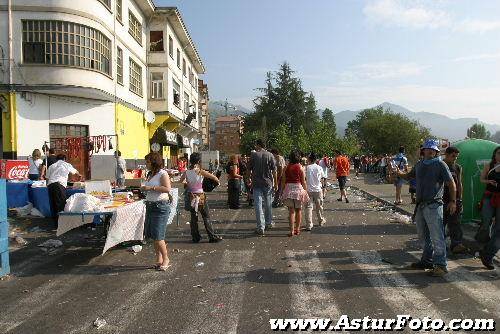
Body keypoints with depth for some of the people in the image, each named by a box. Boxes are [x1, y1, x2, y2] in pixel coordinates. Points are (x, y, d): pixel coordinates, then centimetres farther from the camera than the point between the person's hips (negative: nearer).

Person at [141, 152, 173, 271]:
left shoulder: (162, 173, -10)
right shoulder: (150, 174, 16)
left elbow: (167, 189, -23)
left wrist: (151, 188, -22)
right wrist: (144, 189, 12)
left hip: (161, 206, -9)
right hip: (150, 206, 9)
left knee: (157, 236, -8)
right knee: (152, 235, 11)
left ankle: (166, 259, 8)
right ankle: (159, 260, 22)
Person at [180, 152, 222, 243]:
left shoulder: (186, 172, -2)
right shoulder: (200, 171, -14)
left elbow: (181, 181, 12)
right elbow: (214, 178, -12)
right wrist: (218, 181, 7)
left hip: (191, 196, 4)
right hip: (200, 196, -4)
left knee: (193, 217, 14)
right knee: (206, 217, 5)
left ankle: (195, 237, 19)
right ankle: (213, 237, 11)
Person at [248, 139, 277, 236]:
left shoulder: (253, 155, -4)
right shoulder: (270, 155, 0)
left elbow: (249, 169, 2)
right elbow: (274, 171, -1)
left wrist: (250, 180, 17)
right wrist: (276, 183, 7)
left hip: (256, 183, -2)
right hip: (268, 183, 2)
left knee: (258, 205, -1)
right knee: (268, 204, 16)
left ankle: (261, 227, -5)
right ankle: (269, 223, 31)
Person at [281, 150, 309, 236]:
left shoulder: (286, 167, 0)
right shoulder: (300, 167, -5)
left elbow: (283, 181, 3)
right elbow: (303, 182, -2)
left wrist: (283, 190, 13)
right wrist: (305, 190, 10)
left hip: (288, 188, 1)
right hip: (298, 187, -1)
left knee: (291, 210, 4)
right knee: (298, 210, 14)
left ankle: (292, 230, 0)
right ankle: (297, 229, 20)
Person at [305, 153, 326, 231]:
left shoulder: (306, 168, -8)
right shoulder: (319, 168, -3)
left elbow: (304, 178, -6)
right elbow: (321, 177, 8)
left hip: (308, 189, -2)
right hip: (317, 189, 2)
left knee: (308, 207, 1)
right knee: (319, 206, 18)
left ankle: (309, 225, -4)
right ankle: (321, 220, 37)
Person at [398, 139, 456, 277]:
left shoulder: (440, 164, -6)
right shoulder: (420, 164, 13)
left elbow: (451, 183, -6)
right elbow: (409, 175, 27)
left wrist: (453, 201, -11)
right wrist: (399, 173, 7)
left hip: (434, 205, -7)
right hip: (420, 205, 7)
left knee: (437, 237, -7)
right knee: (423, 236, 16)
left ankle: (441, 265, -1)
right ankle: (427, 261, 29)